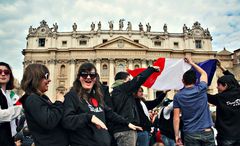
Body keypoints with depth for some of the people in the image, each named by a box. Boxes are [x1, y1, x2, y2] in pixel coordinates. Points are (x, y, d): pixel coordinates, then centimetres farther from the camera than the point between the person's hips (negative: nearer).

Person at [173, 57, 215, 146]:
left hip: (190, 134, -1)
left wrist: (176, 135, -1)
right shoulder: (201, 89, -2)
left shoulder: (178, 96, -4)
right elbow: (204, 74, 18)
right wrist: (192, 63, 26)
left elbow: (176, 117, -7)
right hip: (207, 132, 1)